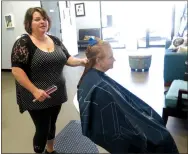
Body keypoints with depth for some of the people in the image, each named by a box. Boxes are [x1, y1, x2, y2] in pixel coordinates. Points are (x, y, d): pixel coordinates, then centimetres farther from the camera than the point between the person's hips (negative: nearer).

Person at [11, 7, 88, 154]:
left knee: (52, 124, 21)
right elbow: (16, 70, -17)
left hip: (56, 94, 6)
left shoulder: (55, 40, 6)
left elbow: (67, 59, 8)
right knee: (42, 129, 5)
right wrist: (35, 90, -23)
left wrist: (82, 61, -11)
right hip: (37, 97, -6)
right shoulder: (23, 43, -12)